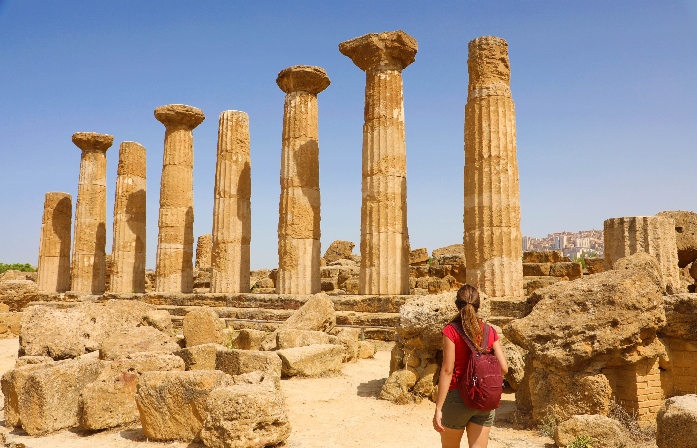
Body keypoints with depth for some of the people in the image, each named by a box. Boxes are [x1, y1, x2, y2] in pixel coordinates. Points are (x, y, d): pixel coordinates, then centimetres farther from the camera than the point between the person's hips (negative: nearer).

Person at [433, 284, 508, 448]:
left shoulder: (451, 330, -10)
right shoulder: (490, 331, 1)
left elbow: (447, 370, -15)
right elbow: (504, 368, -1)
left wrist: (438, 408, -13)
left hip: (457, 398, -3)